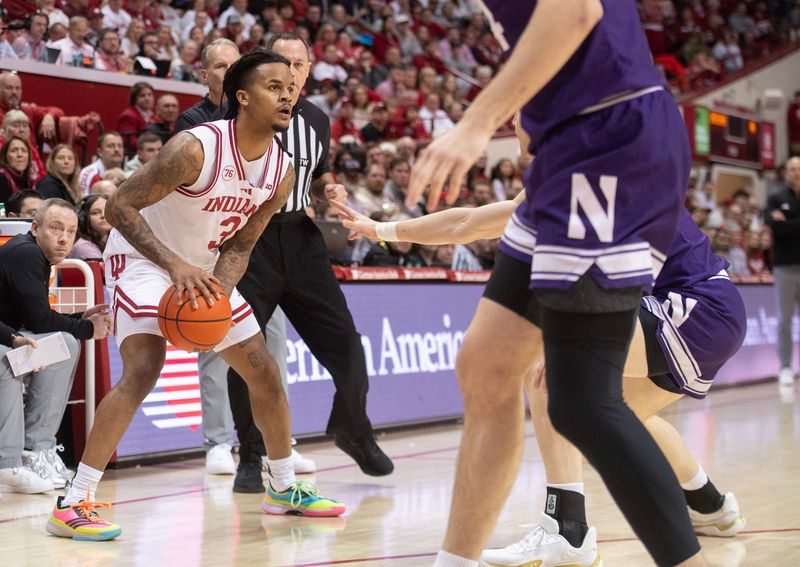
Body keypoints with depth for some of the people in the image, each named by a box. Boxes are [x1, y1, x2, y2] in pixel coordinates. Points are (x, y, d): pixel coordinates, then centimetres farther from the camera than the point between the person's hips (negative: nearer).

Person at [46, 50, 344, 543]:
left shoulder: (282, 172, -8)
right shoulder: (196, 148, -29)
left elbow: (239, 246, -2)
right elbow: (120, 206, -27)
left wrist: (216, 296, -21)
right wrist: (175, 264, -36)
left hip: (201, 268, 8)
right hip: (141, 258, -7)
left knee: (265, 372, 9)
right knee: (143, 369, -26)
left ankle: (285, 488, 28)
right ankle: (73, 505, -22)